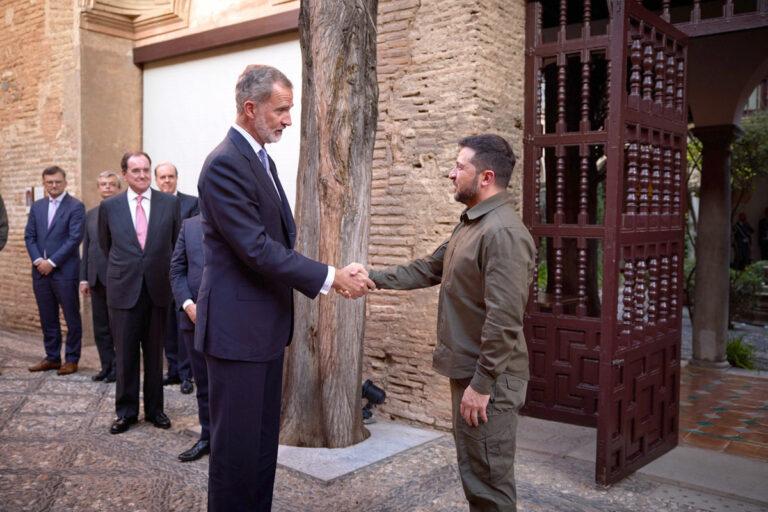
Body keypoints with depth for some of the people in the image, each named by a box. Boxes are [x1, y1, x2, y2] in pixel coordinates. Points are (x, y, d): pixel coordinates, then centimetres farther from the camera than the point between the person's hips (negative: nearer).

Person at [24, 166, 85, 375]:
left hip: (65, 271, -5)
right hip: (40, 271, 5)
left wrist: (52, 262, -13)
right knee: (47, 318, 11)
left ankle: (72, 359, 11)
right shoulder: (37, 206, 13)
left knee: (71, 318, 2)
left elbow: (75, 238, -11)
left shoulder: (75, 207, -4)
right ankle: (52, 357, 21)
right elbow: (29, 236, 11)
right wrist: (38, 260, -5)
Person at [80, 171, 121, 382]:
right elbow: (86, 248, 15)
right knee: (100, 327, 11)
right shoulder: (90, 214, 14)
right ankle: (106, 366, 20)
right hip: (97, 278, 6)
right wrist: (84, 277, 10)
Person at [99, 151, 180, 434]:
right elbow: (105, 244, 16)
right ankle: (126, 411, 19)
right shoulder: (109, 206, 2)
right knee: (125, 354, 6)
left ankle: (154, 409, 22)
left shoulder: (170, 203, 0)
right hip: (124, 289, 0)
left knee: (155, 353, 10)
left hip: (158, 288, 0)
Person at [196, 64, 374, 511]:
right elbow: (257, 250, -23)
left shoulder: (263, 159, 13)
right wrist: (331, 277, -19)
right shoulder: (225, 164, -17)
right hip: (237, 326, -9)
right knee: (237, 442, 3)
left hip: (266, 324, 9)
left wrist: (335, 274, 3)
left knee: (264, 437, 18)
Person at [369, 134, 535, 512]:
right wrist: (374, 278, 11)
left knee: (489, 482, 3)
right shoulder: (469, 224, 12)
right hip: (467, 370, 10)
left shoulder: (504, 232, -22)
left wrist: (482, 383, -24)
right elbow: (428, 269, 19)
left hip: (487, 378, -10)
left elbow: (504, 319, -26)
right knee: (474, 474, 21)